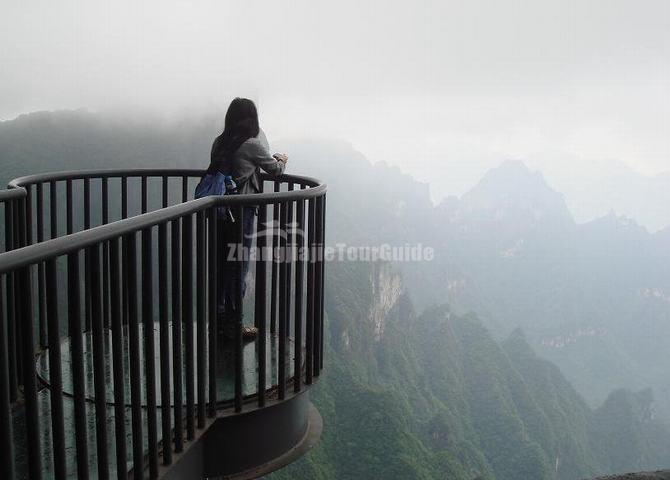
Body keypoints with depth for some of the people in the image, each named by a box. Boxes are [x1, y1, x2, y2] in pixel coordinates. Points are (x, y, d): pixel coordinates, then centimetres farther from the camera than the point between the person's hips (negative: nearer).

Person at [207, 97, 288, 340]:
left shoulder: (219, 142, 6)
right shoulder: (253, 144, -12)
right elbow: (274, 169, 1)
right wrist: (282, 160, 26)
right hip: (241, 210, -6)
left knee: (221, 263, 15)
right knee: (238, 266, 2)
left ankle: (219, 317, 27)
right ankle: (233, 324, 10)